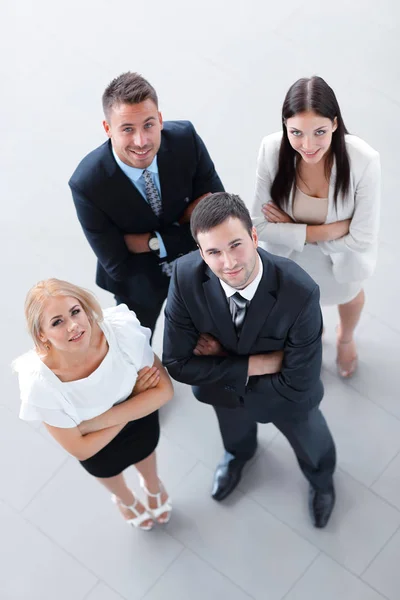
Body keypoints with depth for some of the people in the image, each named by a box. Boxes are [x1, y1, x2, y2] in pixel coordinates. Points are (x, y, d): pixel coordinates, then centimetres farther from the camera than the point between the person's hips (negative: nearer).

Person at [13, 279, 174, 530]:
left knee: (144, 452, 35)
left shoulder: (121, 328, -40)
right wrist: (135, 393, -26)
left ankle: (152, 484, 72)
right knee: (107, 471, 33)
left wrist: (104, 419, -32)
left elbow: (164, 390, -24)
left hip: (140, 418, 1)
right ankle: (124, 499, 70)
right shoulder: (39, 382, -41)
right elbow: (80, 449, -25)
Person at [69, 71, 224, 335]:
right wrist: (191, 230, -25)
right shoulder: (87, 184, -33)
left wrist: (153, 242, -27)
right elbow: (118, 267, -25)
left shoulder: (186, 138, -27)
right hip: (137, 280, -2)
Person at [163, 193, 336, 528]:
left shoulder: (300, 292, -42)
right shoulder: (186, 277, -35)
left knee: (312, 448, 31)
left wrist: (225, 361, -28)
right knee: (235, 435, 37)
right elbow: (178, 363, -26)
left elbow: (298, 384, -32)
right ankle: (239, 455, 75)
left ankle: (321, 479, 68)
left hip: (286, 399, -1)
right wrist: (255, 365, -32)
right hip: (226, 393, 2)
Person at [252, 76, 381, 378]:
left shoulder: (363, 160, -38)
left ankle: (345, 337, 71)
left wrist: (294, 227, -27)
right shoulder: (272, 150, -34)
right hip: (292, 256, 1)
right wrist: (328, 231, -32)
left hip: (342, 259, 0)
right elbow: (261, 225, -25)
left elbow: (362, 239, -30)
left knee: (348, 294, 34)